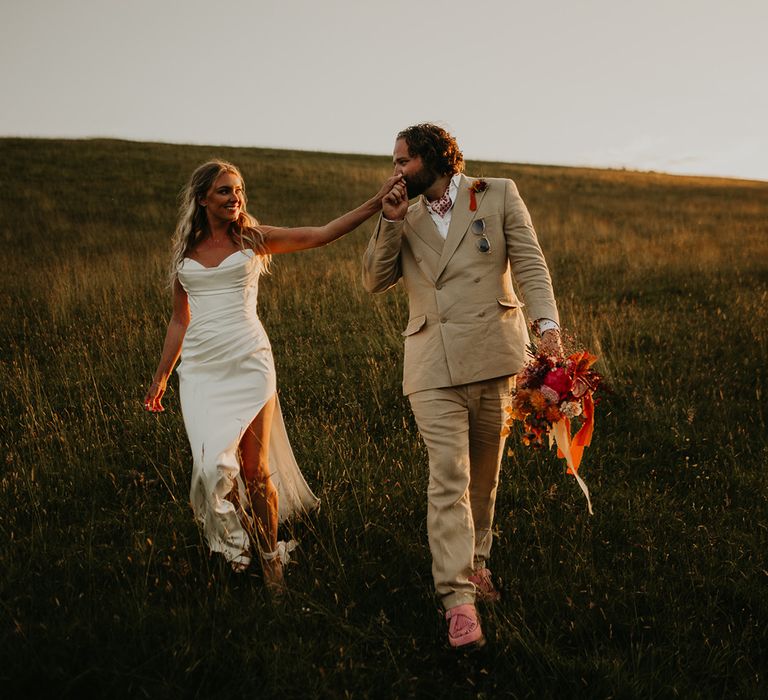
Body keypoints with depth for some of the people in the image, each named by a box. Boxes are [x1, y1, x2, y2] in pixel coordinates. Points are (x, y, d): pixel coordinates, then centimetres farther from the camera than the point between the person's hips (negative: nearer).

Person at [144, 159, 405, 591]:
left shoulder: (253, 239, 4)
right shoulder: (185, 251, 11)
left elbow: (321, 235, -5)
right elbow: (180, 320, 17)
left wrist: (376, 203, -14)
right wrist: (161, 376, 17)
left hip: (248, 363, -2)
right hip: (201, 369, 2)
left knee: (255, 469, 0)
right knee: (215, 463, -6)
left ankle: (271, 556, 18)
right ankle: (238, 537, 23)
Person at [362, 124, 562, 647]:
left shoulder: (498, 195, 8)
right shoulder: (406, 217, 18)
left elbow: (529, 262, -1)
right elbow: (375, 281, 11)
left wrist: (546, 320, -16)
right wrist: (391, 224, -1)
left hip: (492, 354, -1)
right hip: (433, 363, 1)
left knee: (484, 474, 11)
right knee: (448, 477, -10)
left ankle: (476, 562, 30)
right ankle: (458, 597, -10)